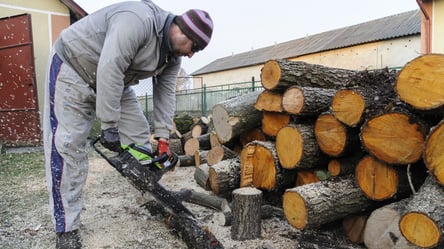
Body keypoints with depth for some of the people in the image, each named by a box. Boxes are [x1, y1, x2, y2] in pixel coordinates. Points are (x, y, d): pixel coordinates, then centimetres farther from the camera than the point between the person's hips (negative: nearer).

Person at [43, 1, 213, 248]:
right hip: (74, 67, -8)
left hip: (115, 82, 8)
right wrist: (110, 127, -31)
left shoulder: (173, 54, -4)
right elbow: (109, 71, -36)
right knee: (67, 146, -11)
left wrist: (163, 138, -10)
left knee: (139, 136, 3)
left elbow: (165, 93, -4)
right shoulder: (139, 20, -32)